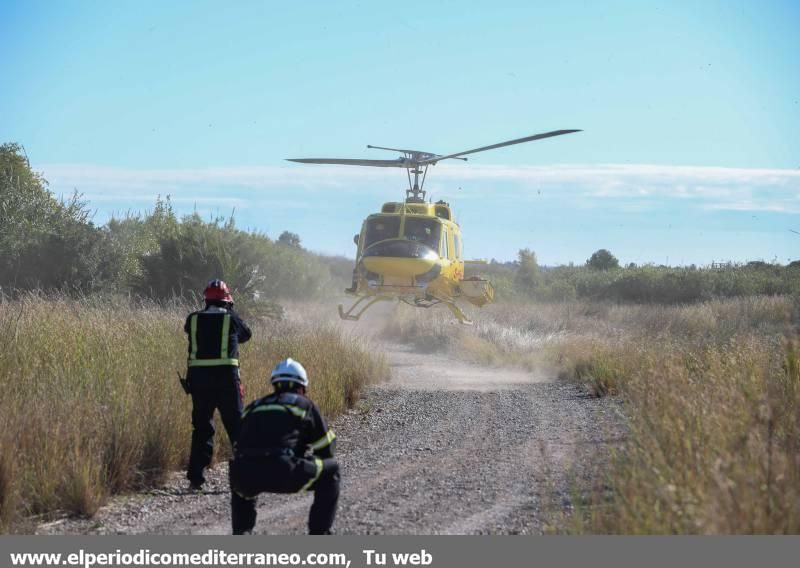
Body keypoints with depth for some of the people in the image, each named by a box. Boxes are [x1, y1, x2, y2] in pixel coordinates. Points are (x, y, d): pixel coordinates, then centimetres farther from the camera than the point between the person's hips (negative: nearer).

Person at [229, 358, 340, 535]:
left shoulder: (252, 407, 32)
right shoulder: (305, 405, 21)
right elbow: (325, 449, 28)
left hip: (246, 477, 4)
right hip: (282, 473, -4)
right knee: (331, 469, 20)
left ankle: (241, 532, 24)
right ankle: (319, 532, 13)